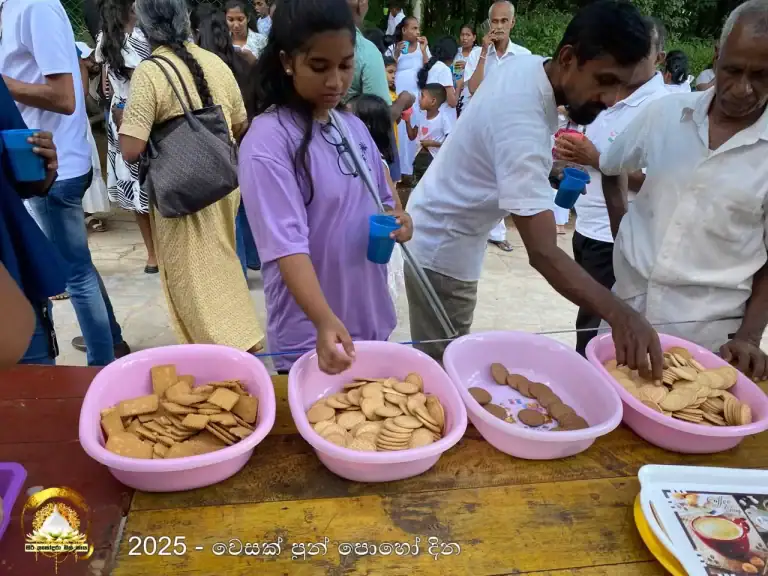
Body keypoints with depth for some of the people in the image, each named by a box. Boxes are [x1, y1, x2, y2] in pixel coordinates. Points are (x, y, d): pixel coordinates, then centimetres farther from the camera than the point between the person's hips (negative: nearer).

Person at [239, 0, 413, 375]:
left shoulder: (354, 127, 3)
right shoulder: (268, 140, -18)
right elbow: (287, 243, -26)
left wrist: (398, 221, -8)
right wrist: (326, 322, -39)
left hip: (372, 322, 7)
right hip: (309, 337, -6)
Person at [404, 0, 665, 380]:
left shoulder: (529, 65, -4)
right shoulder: (522, 124, -33)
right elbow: (543, 252, -41)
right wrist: (619, 314, -50)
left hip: (443, 234, 10)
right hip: (444, 248, -9)